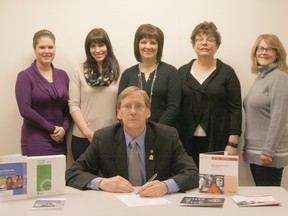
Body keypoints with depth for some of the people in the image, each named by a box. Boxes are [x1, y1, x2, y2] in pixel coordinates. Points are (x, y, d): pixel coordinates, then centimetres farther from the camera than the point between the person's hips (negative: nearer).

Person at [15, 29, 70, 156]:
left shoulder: (62, 75, 11)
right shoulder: (25, 76, -3)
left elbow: (68, 107, 10)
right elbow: (25, 110, -12)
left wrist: (64, 128, -7)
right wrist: (52, 129, -11)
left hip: (59, 140, 4)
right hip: (36, 141, -4)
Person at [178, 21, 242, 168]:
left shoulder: (227, 73, 3)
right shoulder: (182, 72, 10)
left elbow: (235, 109, -1)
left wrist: (232, 143, -9)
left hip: (217, 144, -2)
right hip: (187, 143, 2)